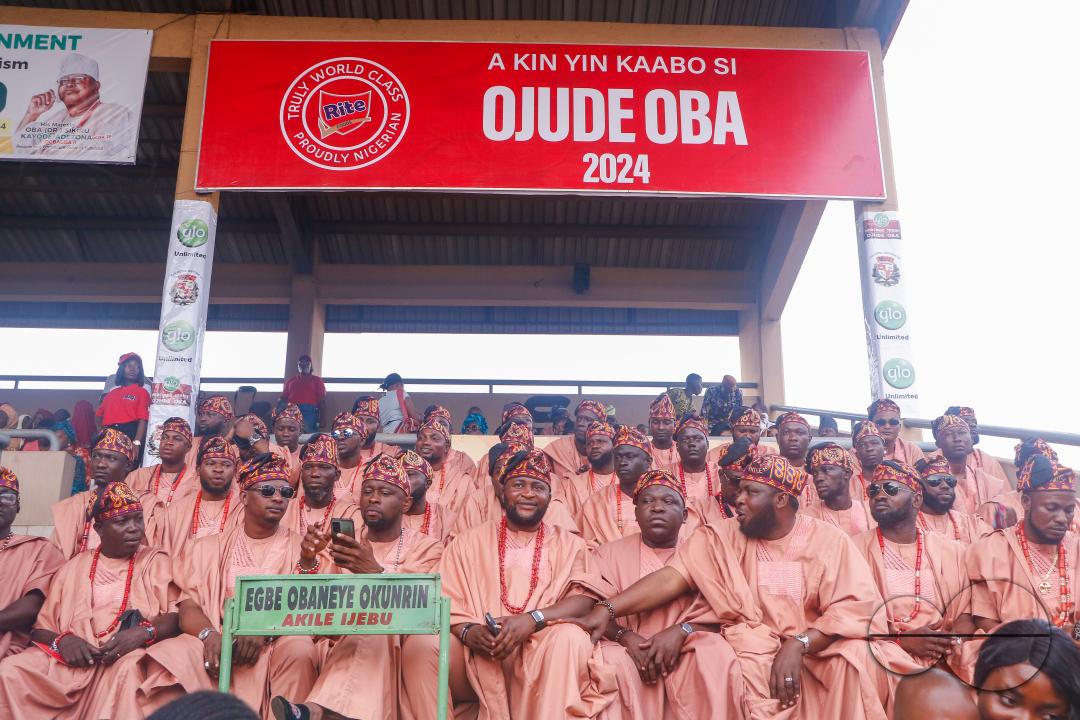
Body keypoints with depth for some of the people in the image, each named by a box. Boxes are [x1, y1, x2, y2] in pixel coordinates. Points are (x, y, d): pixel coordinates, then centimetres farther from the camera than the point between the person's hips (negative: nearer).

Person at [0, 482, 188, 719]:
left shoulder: (156, 561, 13)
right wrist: (61, 640, -10)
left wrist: (142, 633, -19)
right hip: (74, 658, 3)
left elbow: (180, 616, 0)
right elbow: (40, 627, 13)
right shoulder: (74, 567, 19)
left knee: (127, 669, -38)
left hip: (131, 656, -3)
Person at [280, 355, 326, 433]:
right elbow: (283, 398, 21)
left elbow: (322, 401, 10)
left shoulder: (317, 380, 18)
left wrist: (321, 420, -2)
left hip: (309, 412, -2)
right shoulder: (290, 380, 25)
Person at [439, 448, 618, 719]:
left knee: (570, 637, -33)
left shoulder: (570, 544, 15)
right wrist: (467, 631, -16)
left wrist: (532, 620, -19)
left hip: (539, 650, 0)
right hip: (478, 655, 0)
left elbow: (584, 599, -2)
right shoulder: (468, 541, 16)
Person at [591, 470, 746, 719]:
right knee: (611, 662, -34)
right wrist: (627, 637, -18)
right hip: (629, 650, 0)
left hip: (687, 650, 0)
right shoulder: (610, 552, 13)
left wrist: (681, 631, -18)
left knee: (718, 656, -32)